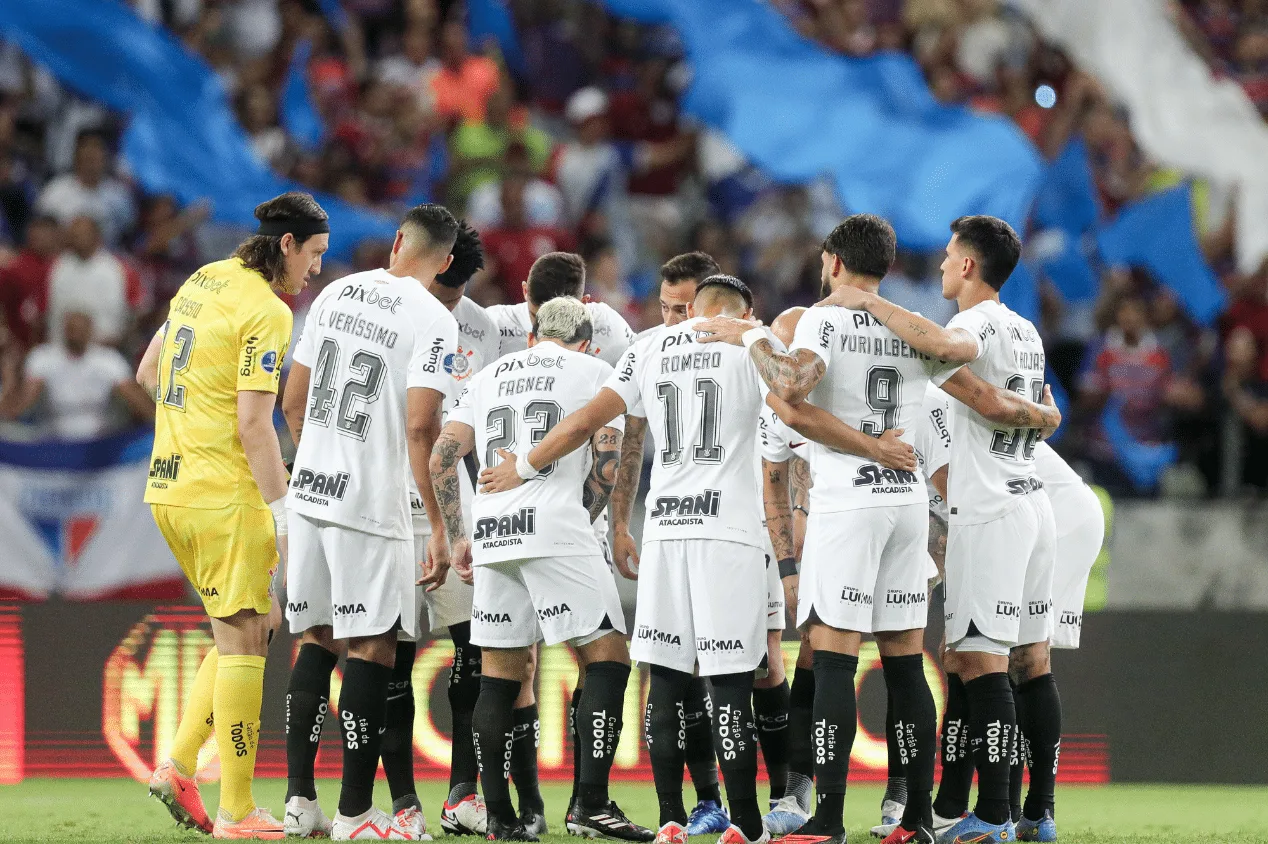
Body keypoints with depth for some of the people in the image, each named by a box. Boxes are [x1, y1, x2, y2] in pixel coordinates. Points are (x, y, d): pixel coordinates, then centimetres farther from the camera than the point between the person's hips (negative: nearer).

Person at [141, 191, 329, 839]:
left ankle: (178, 767, 9)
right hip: (225, 494, -9)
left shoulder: (203, 282, 12)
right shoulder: (267, 312, -14)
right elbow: (253, 425, -19)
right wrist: (284, 518, -18)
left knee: (240, 635, 17)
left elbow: (148, 372, 24)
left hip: (168, 487, 9)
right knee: (243, 642, -5)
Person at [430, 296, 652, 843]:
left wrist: (457, 536, 19)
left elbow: (442, 458, 15)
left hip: (490, 532, 5)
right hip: (556, 530, -5)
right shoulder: (595, 372, 12)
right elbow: (606, 466, 2)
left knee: (499, 676, 10)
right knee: (607, 658, 0)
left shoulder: (492, 376, 23)